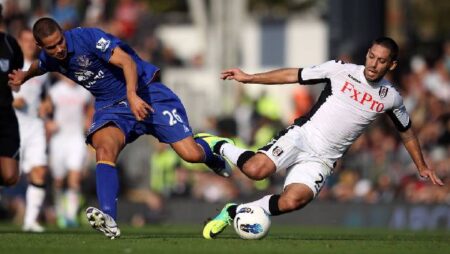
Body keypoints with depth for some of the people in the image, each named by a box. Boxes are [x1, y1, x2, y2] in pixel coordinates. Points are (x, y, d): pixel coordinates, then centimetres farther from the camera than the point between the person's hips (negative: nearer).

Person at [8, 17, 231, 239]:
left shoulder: (88, 37, -21)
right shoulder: (48, 59, 1)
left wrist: (132, 95, -40)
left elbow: (127, 61, -28)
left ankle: (206, 145, 26)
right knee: (104, 148, -30)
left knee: (191, 155, -13)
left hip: (146, 94, -5)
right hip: (110, 106, 5)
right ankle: (108, 219, -41)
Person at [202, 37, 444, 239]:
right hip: (302, 135, -2)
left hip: (322, 159, 2)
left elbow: (407, 132, 23)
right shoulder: (341, 70, -2)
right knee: (256, 169, -31)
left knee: (292, 201, -27)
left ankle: (234, 212, -8)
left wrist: (422, 166, 27)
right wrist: (248, 78, 0)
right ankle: (220, 148, 2)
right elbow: (293, 75, 3)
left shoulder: (390, 98, 5)